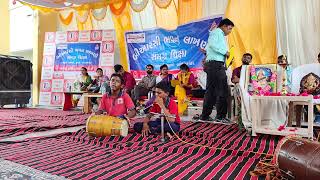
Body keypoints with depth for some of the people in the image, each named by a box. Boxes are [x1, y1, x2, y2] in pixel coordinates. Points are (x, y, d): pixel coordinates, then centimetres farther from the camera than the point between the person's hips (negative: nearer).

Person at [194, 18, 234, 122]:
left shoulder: (221, 36, 29)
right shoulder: (217, 32, 0)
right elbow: (212, 44, -20)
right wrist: (225, 52, -12)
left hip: (214, 65, 10)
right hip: (216, 64, -10)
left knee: (211, 90, 9)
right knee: (222, 90, -8)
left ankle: (205, 115, 13)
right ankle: (221, 116, -3)